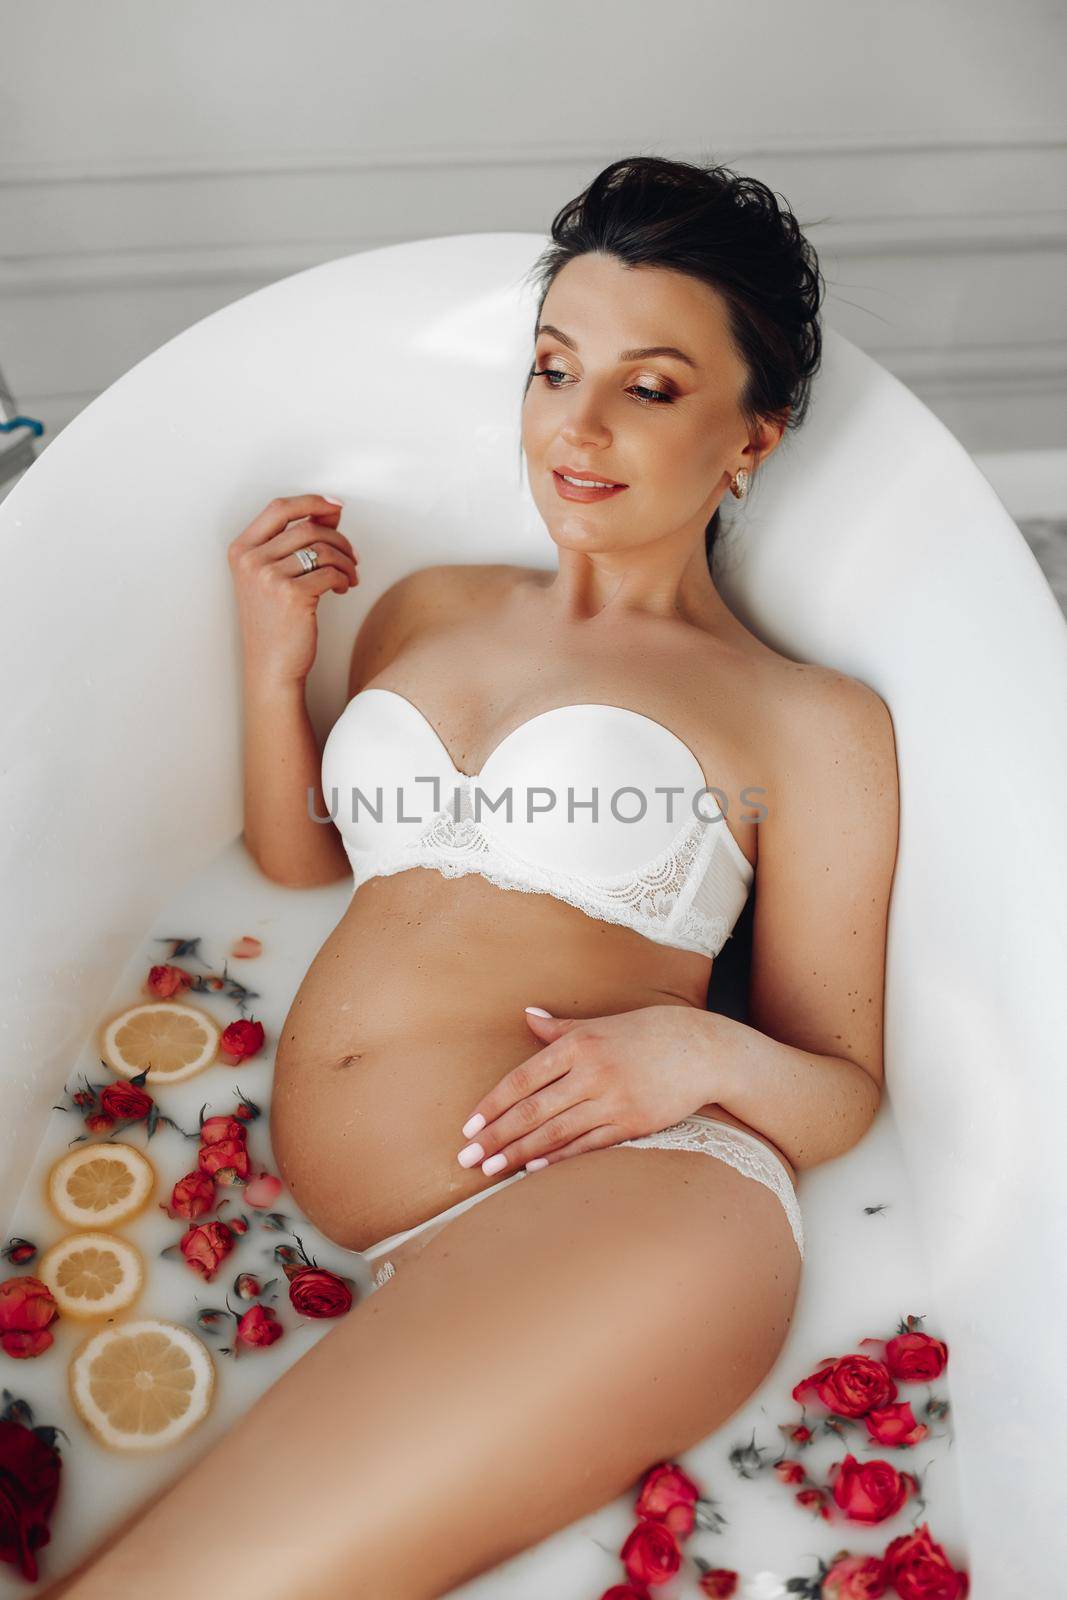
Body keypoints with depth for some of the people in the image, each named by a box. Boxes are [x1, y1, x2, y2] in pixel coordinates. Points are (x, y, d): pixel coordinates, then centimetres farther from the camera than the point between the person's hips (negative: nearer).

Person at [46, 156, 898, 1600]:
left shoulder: (814, 721, 8)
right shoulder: (425, 609, 21)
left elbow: (843, 1090, 9)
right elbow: (302, 859, 29)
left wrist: (705, 1053, -13)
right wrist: (276, 665, 14)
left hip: (608, 1207, -4)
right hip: (316, 1235, 5)